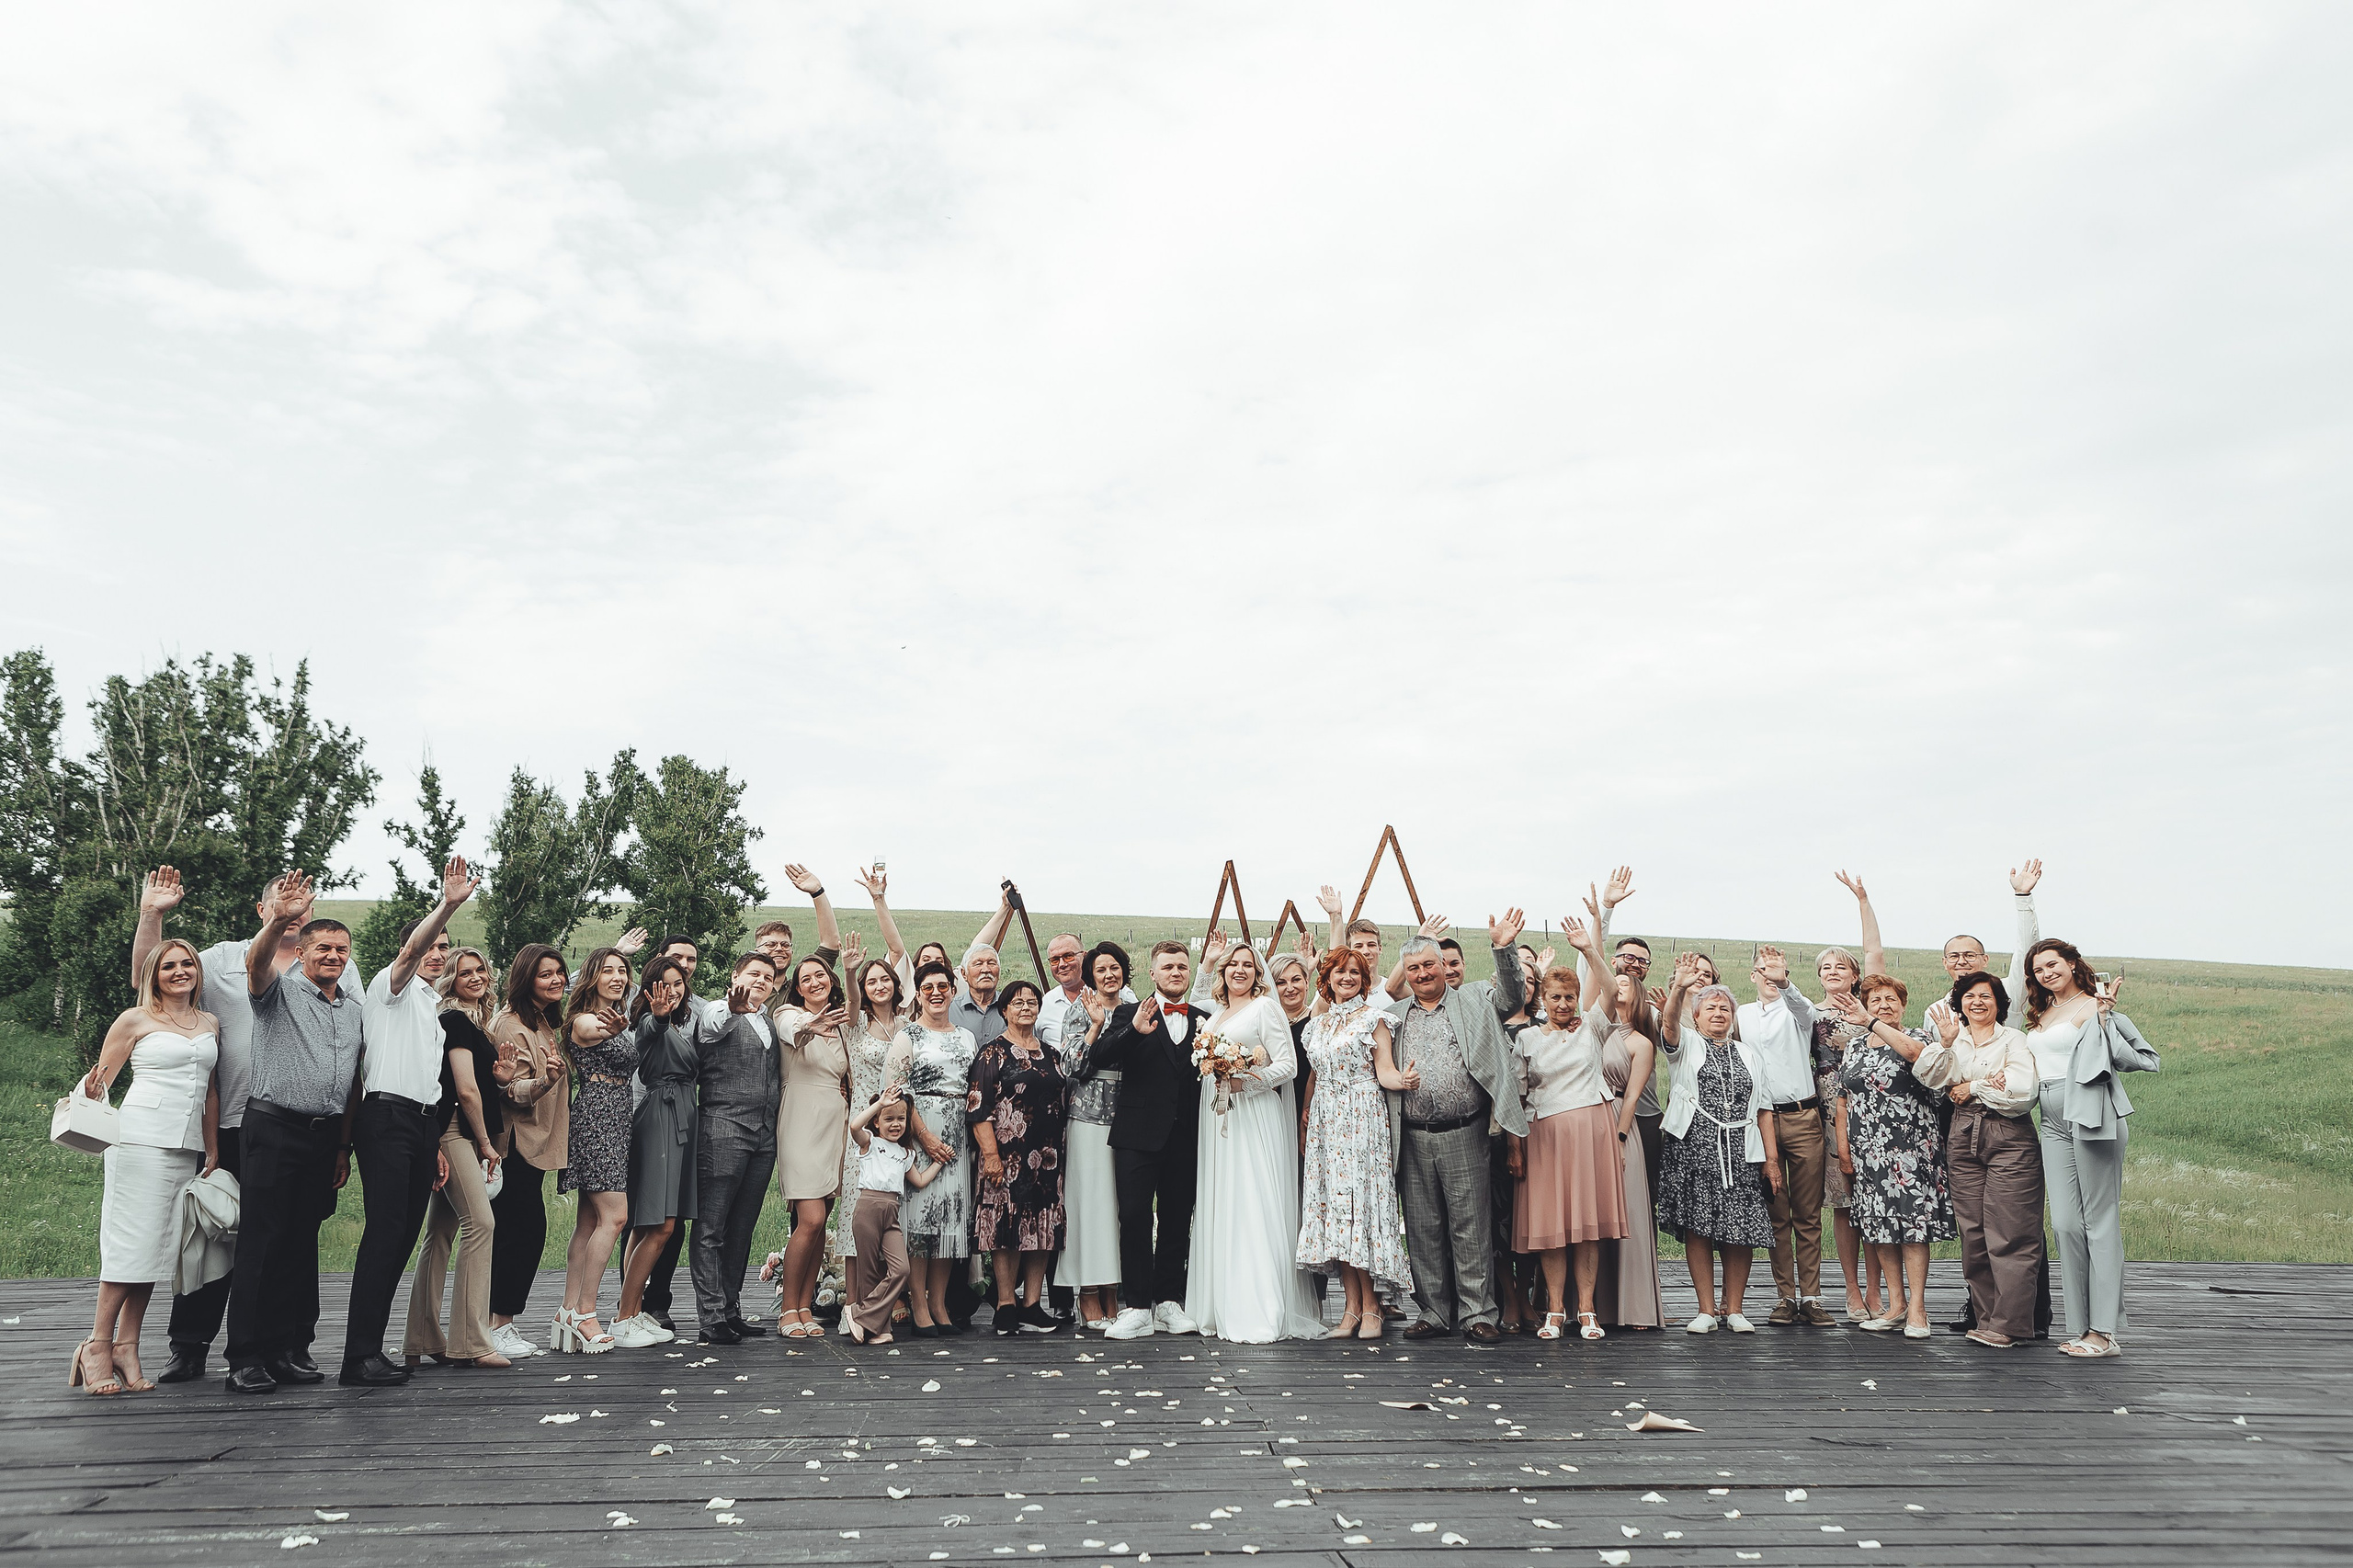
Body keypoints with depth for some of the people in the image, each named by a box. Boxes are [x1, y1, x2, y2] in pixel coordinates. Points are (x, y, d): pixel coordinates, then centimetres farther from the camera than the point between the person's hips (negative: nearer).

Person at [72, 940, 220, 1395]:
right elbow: (99, 1081, 6)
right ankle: (98, 1345, 1)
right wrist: (92, 1090, -18)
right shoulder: (135, 1020, 3)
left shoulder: (211, 1024, 16)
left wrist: (213, 1151, 18)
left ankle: (127, 1347, 6)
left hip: (188, 1147, 4)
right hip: (142, 1140, -4)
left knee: (159, 1246, 2)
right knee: (134, 1242, -9)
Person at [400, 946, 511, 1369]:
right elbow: (467, 1089, -14)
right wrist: (486, 1143, -7)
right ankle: (469, 1342, -15)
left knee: (441, 1232, 10)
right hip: (456, 1130, -10)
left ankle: (422, 1340, 15)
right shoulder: (456, 1020, -9)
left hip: (460, 1135, 10)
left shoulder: (473, 1021, 20)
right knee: (480, 1222, -14)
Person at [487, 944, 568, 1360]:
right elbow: (512, 1092, -19)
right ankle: (498, 1328, -3)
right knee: (525, 1230, -10)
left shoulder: (547, 1022, 14)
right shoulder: (511, 1025, -14)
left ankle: (502, 1323, 15)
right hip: (514, 1143, -9)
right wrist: (544, 1081, -36)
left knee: (525, 1232, 9)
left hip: (534, 1143, 9)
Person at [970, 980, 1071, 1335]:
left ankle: (1032, 1305, 11)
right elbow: (978, 1106, -9)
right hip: (1008, 1154, -6)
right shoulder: (993, 1052, -2)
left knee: (1043, 1226, 5)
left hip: (1047, 1155, 6)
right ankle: (1006, 1306, 1)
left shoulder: (1049, 1054, 16)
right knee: (1008, 1223, -6)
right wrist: (991, 1153, -16)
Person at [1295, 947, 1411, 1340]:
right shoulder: (1316, 1023, 15)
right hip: (1326, 1120, 5)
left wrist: (1401, 1080, -25)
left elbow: (1384, 1072, -5)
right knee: (1333, 1207, 1)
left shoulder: (1373, 1018, 0)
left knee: (1361, 1203, -8)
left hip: (1363, 1118, -5)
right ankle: (1352, 1307, 6)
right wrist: (1306, 1108, 10)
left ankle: (1371, 1308, 0)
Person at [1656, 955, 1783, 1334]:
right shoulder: (1687, 1045, 10)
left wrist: (1771, 1157, 7)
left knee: (1741, 1230, -1)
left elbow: (1764, 1107, 16)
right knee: (1697, 1228, -3)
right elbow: (1669, 1022, -14)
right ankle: (1707, 1309, 6)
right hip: (1694, 1147, -2)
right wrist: (1679, 987, -33)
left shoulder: (1748, 1053, 19)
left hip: (1741, 1152, 2)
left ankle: (1733, 1308, 12)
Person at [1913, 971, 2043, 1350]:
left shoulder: (2013, 1040, 4)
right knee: (1973, 1233, 4)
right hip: (1964, 1138, 4)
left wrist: (1972, 1088, -3)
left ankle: (2008, 1324, -4)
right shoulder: (1952, 1041, 14)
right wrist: (1945, 1042, -16)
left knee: (2008, 1234, -7)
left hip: (2009, 1139, -4)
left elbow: (2023, 1091, -10)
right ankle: (1985, 1317, 11)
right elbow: (1928, 1077, -3)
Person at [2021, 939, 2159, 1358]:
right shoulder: (2041, 1015, 20)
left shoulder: (2093, 1007, -3)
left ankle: (2104, 1331, -3)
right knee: (2065, 1224, 3)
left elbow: (2140, 1060, -10)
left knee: (2100, 1221, -5)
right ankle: (2080, 1327, 9)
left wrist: (2103, 1022, -17)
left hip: (2092, 1119, -7)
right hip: (2054, 1125, 7)